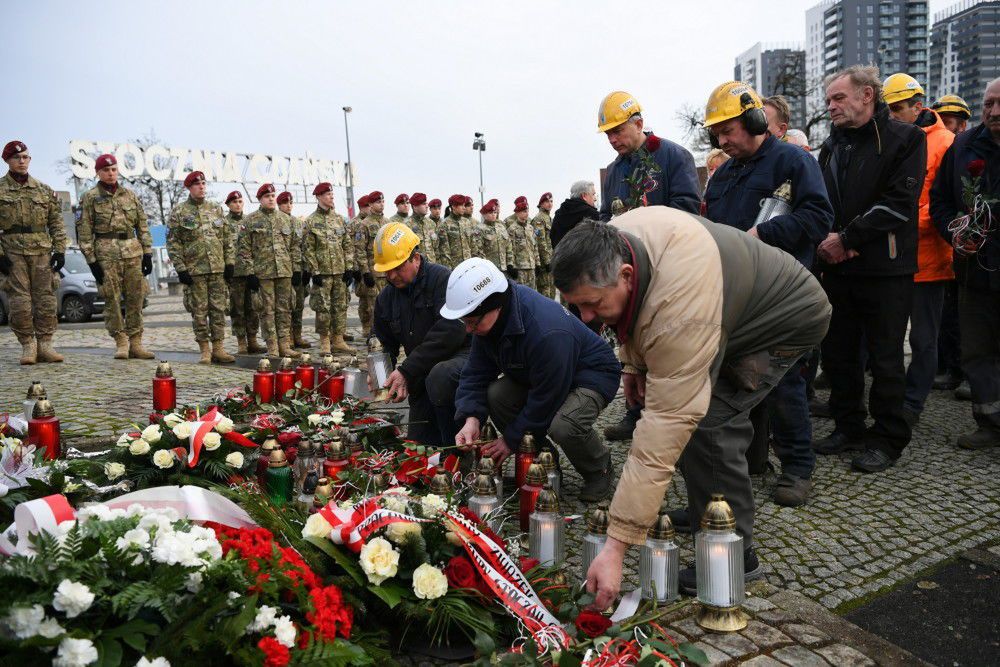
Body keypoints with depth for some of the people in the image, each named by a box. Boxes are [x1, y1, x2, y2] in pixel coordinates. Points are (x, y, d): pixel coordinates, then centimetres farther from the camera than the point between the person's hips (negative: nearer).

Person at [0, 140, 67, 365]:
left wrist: (60, 250, 3)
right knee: (20, 301, -4)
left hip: (42, 251, 2)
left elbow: (56, 222, 12)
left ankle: (45, 344, 7)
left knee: (46, 299, 0)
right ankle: (28, 345, 5)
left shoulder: (44, 190, 13)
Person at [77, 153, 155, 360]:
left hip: (133, 251, 3)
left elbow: (142, 226, 15)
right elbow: (84, 232, 0)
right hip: (106, 253, -3)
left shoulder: (130, 195, 14)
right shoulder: (90, 197, 4)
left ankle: (135, 343, 9)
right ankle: (121, 342, 8)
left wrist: (147, 253, 8)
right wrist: (91, 260, -6)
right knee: (112, 300, -2)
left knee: (136, 299, 3)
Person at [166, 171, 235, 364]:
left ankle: (218, 348, 11)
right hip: (195, 269, -3)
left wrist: (230, 261, 5)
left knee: (219, 308, 4)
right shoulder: (178, 212, 0)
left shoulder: (216, 208, 12)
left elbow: (227, 238, 13)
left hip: (218, 268, 3)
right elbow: (172, 243, -3)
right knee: (200, 310, 2)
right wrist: (180, 268, -9)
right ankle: (205, 350, 9)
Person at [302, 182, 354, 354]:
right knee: (323, 307, -3)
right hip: (322, 271, -4)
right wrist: (315, 271, -12)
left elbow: (348, 244, 11)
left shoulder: (339, 219, 11)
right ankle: (324, 342, 7)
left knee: (340, 306, 7)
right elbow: (308, 249, -6)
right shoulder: (311, 221, -2)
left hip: (340, 271, 4)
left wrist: (349, 267, 3)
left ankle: (338, 340, 15)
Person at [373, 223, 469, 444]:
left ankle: (456, 446, -21)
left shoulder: (443, 279, -15)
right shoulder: (385, 298, 8)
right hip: (422, 376, 7)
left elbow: (450, 332, -26)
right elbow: (385, 346, 15)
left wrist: (406, 372, -26)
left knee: (440, 375, -40)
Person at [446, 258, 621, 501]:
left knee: (563, 426, -36)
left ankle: (598, 469, -1)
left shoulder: (547, 332, -39)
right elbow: (476, 373, -6)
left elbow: (546, 398, -29)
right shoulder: (487, 318, -13)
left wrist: (510, 439, -18)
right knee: (496, 395, -18)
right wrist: (471, 419, -23)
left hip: (593, 375, -8)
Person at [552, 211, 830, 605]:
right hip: (737, 310, 9)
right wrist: (632, 362, -4)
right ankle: (707, 512, 33)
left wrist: (616, 545, -44)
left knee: (702, 422, -23)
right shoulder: (611, 243, -20)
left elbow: (665, 425, -46)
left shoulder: (679, 307, -45)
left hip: (788, 320, -9)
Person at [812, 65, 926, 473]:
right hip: (838, 268, 6)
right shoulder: (831, 146, 15)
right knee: (837, 353, 10)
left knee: (885, 358, 1)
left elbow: (899, 203, -14)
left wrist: (846, 238, -15)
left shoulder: (905, 139, -3)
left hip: (885, 269, -6)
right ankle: (848, 428, 25)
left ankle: (887, 439, 14)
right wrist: (825, 240, -5)